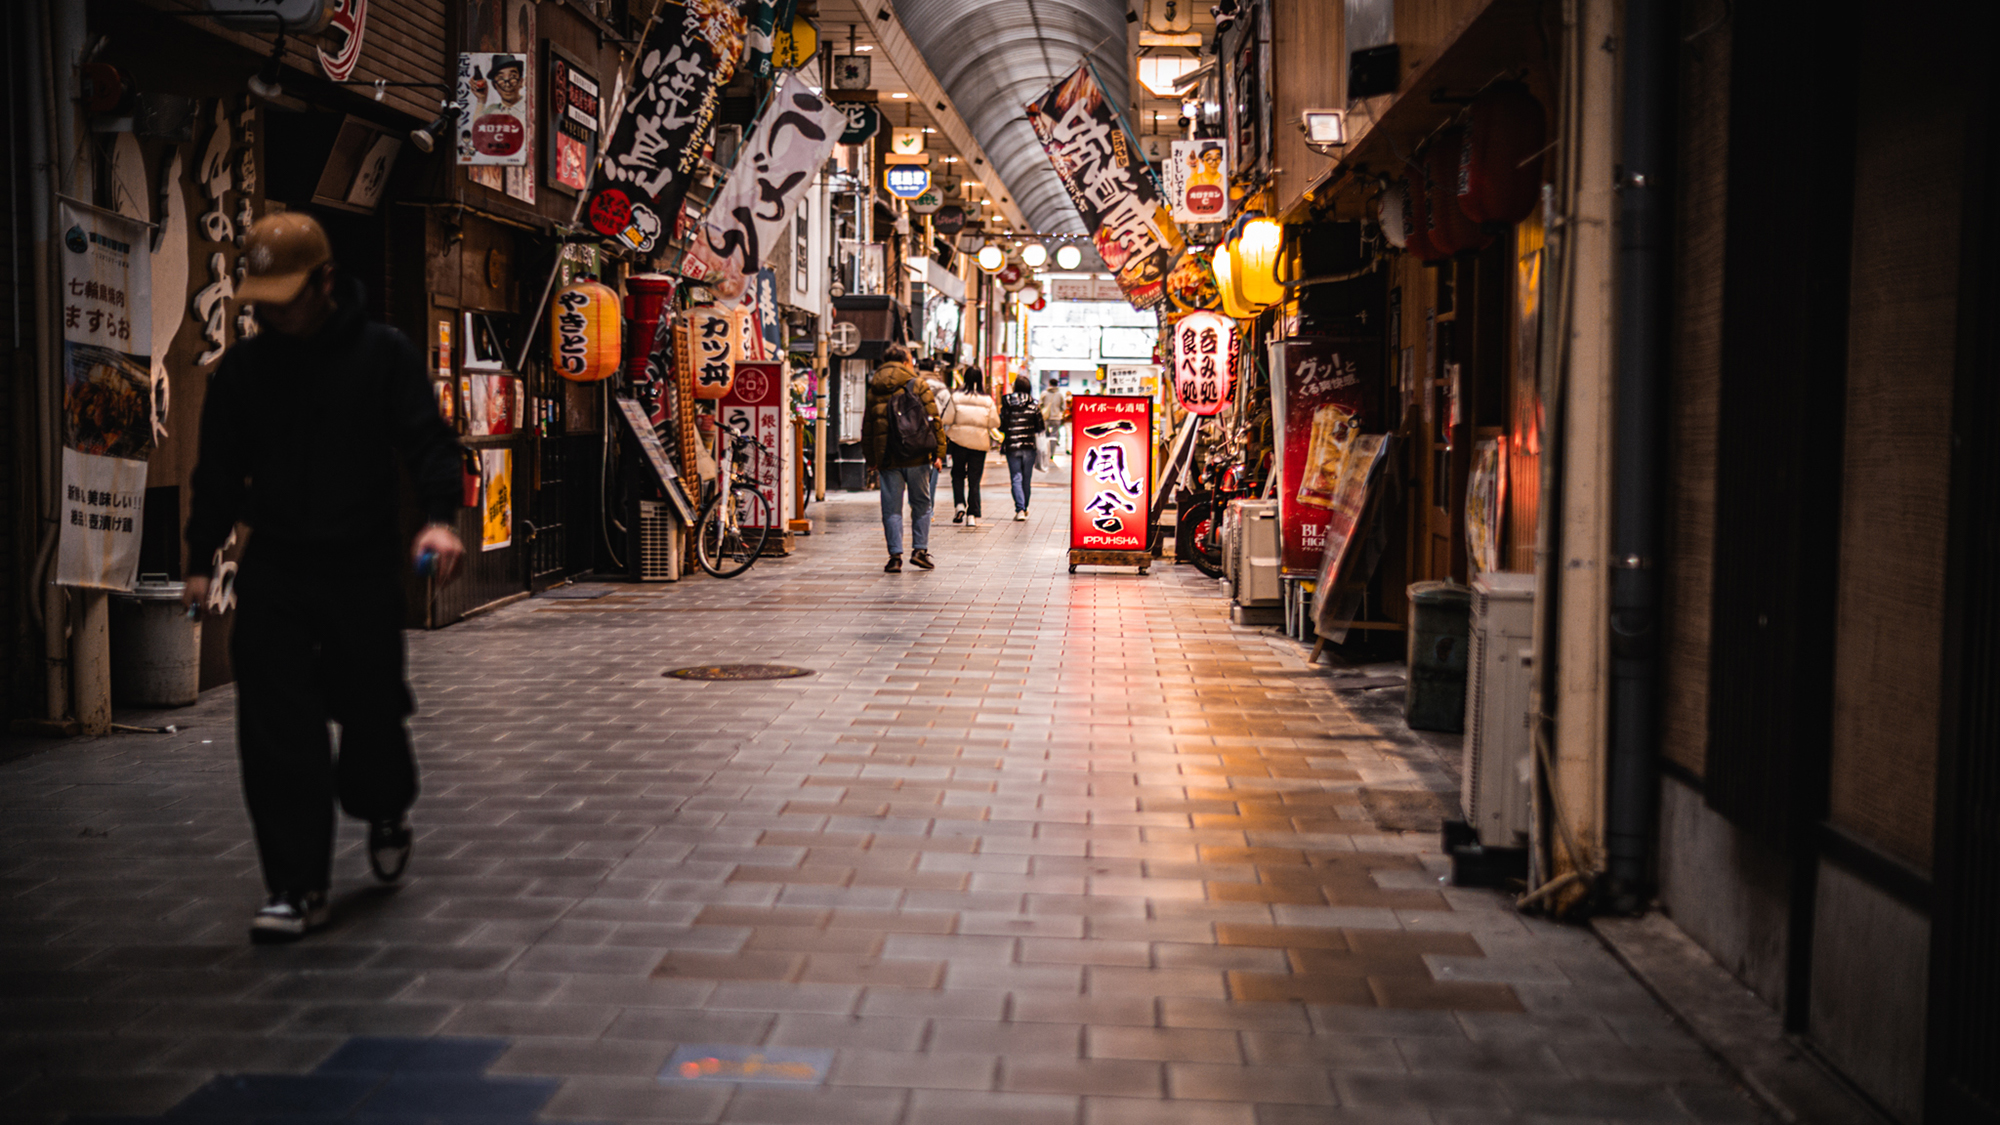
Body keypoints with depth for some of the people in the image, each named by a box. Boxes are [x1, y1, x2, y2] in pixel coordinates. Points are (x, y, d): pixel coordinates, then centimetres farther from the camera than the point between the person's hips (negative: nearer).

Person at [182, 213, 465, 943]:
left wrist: (439, 518, -24)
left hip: (365, 563, -2)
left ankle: (386, 809, 40)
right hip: (274, 568, 2)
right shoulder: (244, 369, 8)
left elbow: (427, 440, -7)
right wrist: (201, 559, 9)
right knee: (277, 731, -6)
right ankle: (296, 888, 1)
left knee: (370, 706, 6)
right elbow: (218, 471, 14)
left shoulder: (384, 354, -1)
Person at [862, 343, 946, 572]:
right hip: (917, 456, -2)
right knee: (921, 504, 12)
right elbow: (934, 421, -3)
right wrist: (939, 453, 1)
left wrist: (871, 461, 16)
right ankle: (920, 549, 7)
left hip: (887, 458, 2)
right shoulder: (920, 386, 0)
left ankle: (895, 555, -3)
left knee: (891, 508, 4)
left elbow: (867, 429, 11)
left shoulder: (873, 390, 9)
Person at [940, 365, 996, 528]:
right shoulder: (987, 401, -2)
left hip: (959, 440, -1)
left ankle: (959, 505, -3)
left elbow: (947, 419, -6)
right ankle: (972, 516, 1)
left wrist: (946, 436, 11)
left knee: (958, 474, 17)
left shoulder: (956, 398, -6)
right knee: (974, 479, 5)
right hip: (980, 442, 1)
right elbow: (994, 422, 1)